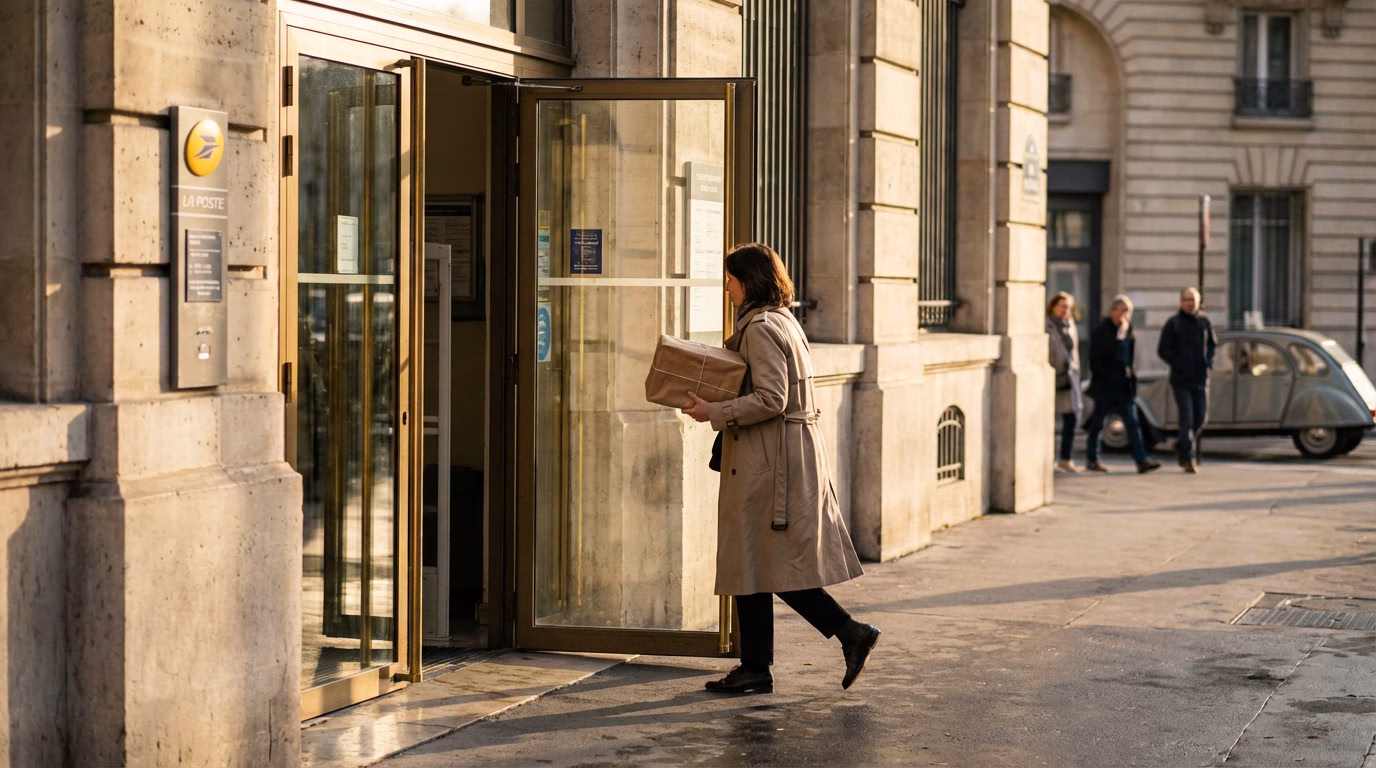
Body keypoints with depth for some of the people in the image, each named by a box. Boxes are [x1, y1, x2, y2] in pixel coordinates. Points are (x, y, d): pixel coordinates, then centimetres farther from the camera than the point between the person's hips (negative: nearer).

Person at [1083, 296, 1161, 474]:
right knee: (1097, 422, 5)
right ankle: (1092, 459, 17)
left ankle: (1141, 461, -9)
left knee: (1132, 423, -3)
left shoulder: (1128, 332, 11)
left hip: (1123, 385, 5)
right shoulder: (1100, 332, -6)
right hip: (1104, 385, -5)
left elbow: (1131, 357, 17)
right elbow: (1095, 360, -8)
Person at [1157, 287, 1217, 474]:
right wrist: (1177, 364, -11)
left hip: (1201, 379, 4)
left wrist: (1208, 360, 4)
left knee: (1200, 418, 6)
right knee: (1187, 418, -9)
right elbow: (1162, 349, -3)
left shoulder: (1205, 322, 8)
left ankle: (1181, 446, 30)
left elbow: (1213, 344, 21)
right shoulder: (1173, 323, -4)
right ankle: (1189, 458, -4)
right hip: (1181, 380, -4)